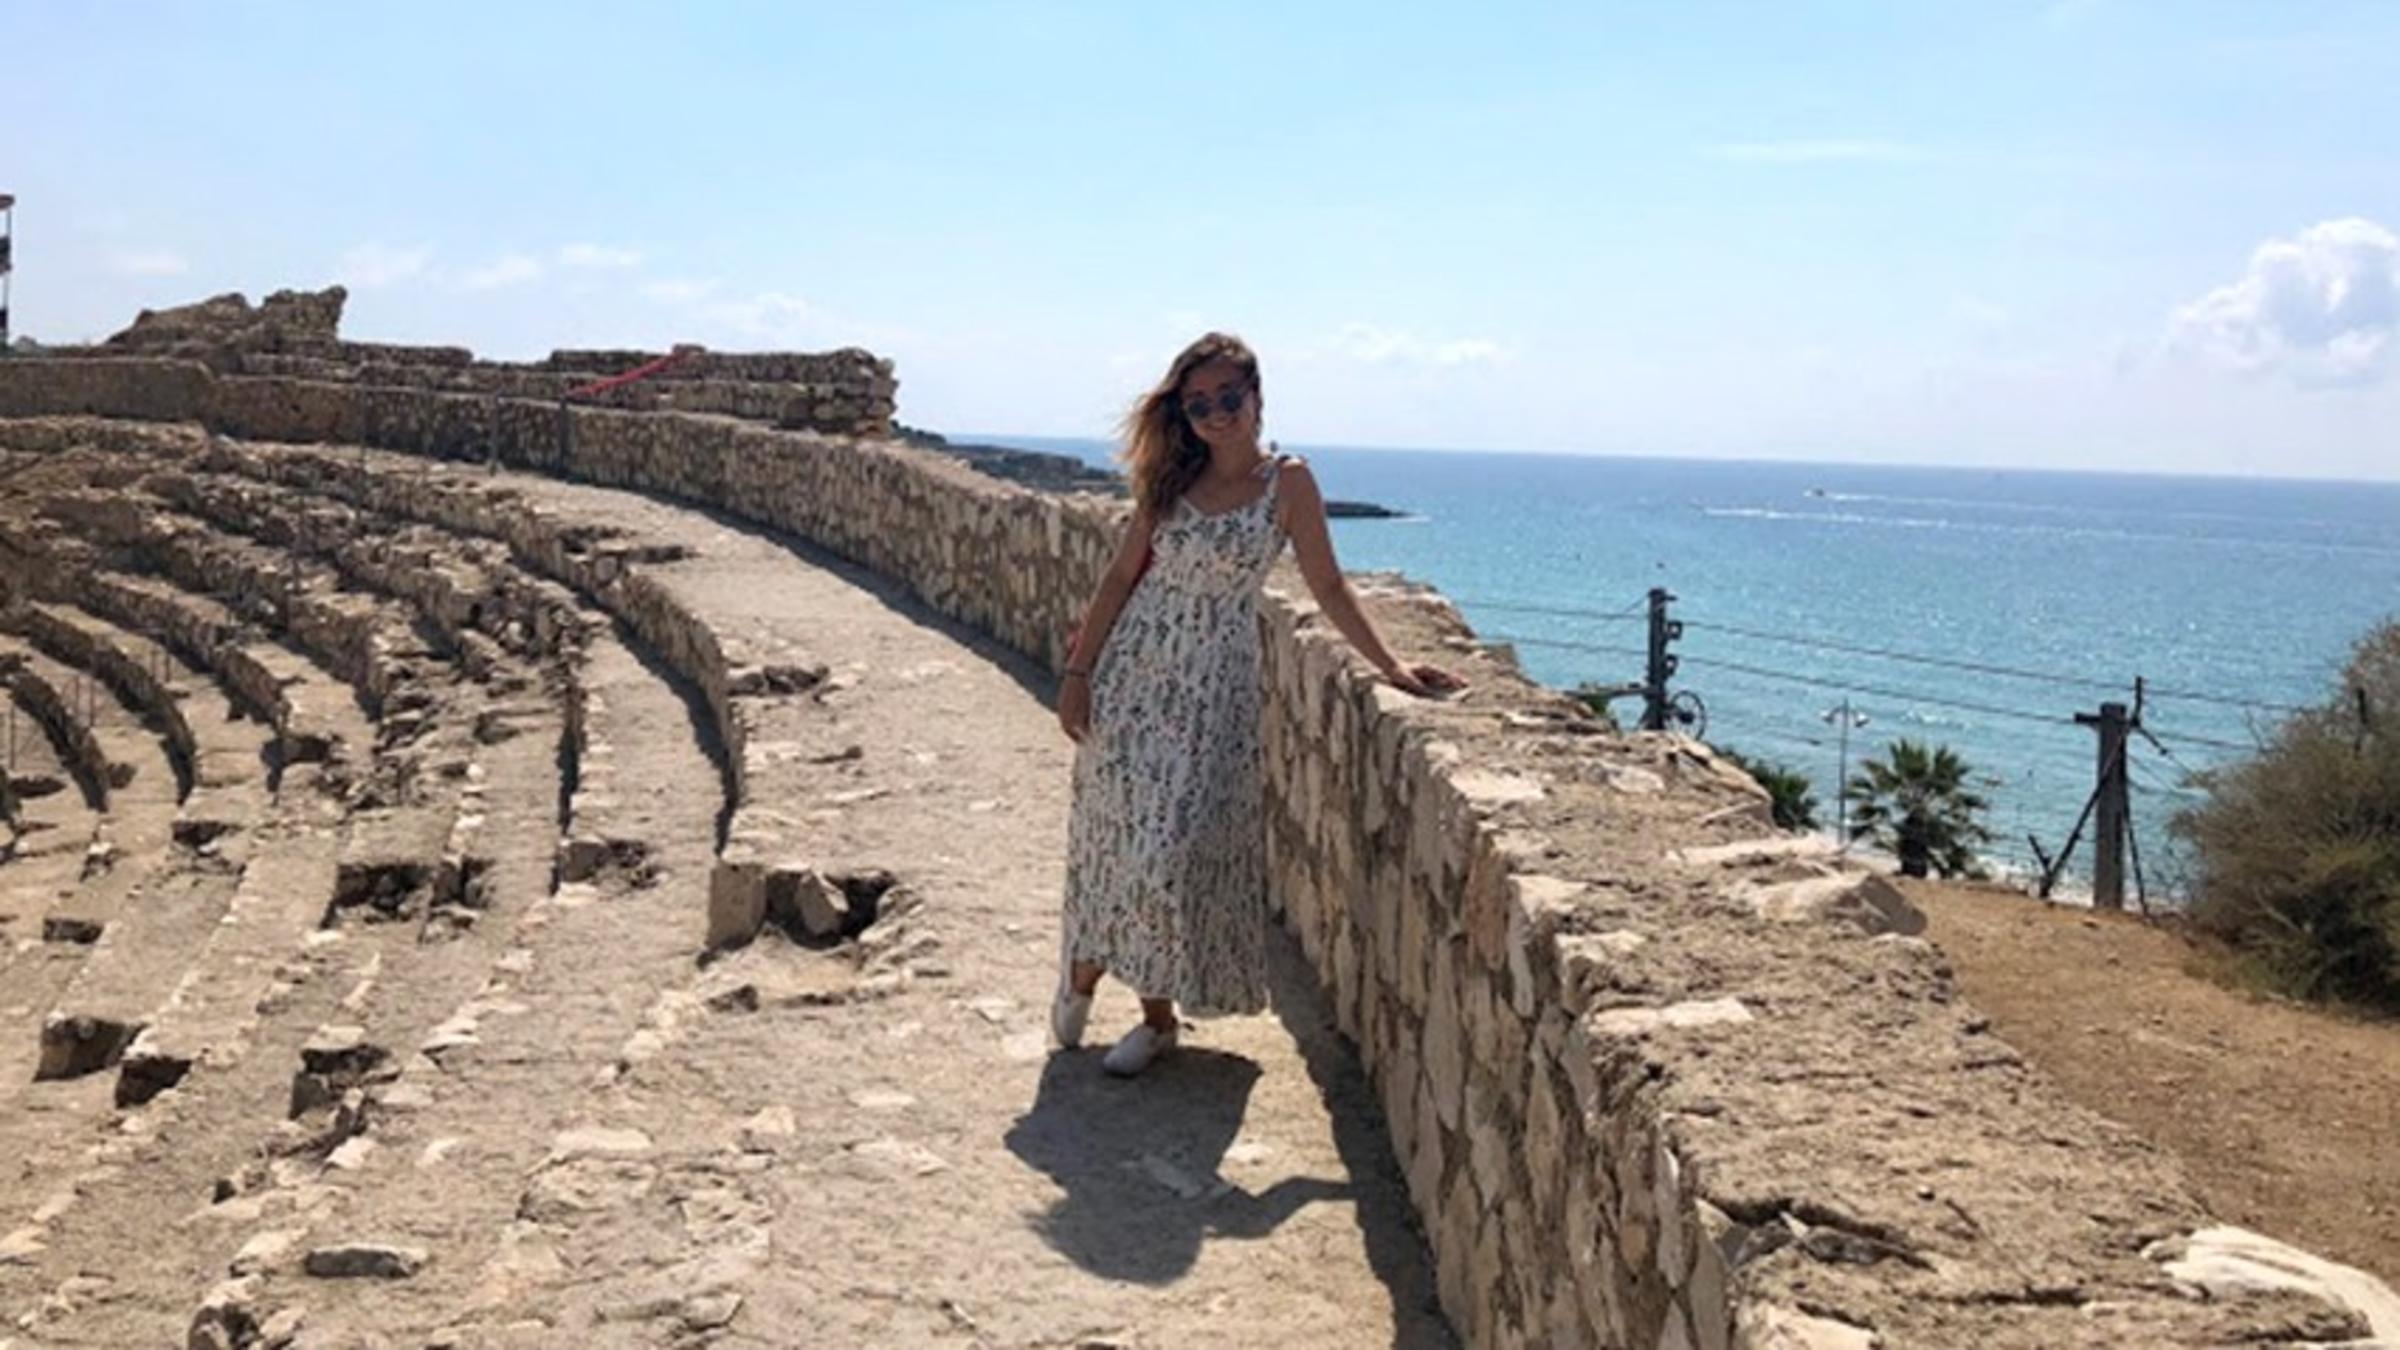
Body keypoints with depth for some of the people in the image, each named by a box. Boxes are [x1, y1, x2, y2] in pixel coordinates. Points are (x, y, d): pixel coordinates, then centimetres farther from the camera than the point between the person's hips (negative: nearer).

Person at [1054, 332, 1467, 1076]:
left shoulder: (1287, 481, -5)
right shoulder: (1171, 479, 5)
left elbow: (1327, 586, -3)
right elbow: (1121, 576, 6)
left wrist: (1391, 665, -10)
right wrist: (1078, 671, 2)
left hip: (1212, 685, -3)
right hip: (1131, 670, 3)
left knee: (1172, 845, -3)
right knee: (1110, 828, 6)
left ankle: (1158, 1016, 14)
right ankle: (1080, 976, 28)